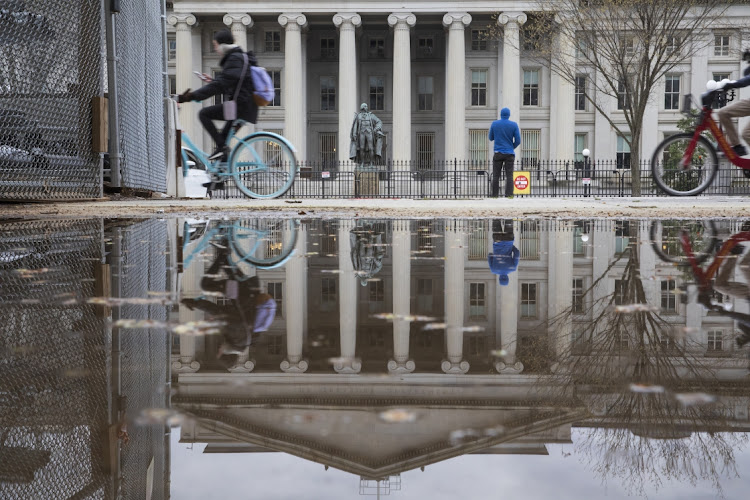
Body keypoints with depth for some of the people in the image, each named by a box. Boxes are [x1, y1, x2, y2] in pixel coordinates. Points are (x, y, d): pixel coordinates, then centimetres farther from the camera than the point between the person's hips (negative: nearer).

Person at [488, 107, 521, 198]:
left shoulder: (494, 124, 1)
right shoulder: (514, 125, -1)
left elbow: (491, 138, 12)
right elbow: (518, 141, -1)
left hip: (498, 153, 1)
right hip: (509, 153, -1)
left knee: (496, 176, 4)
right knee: (509, 176, -2)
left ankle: (494, 195, 2)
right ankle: (509, 195, -11)